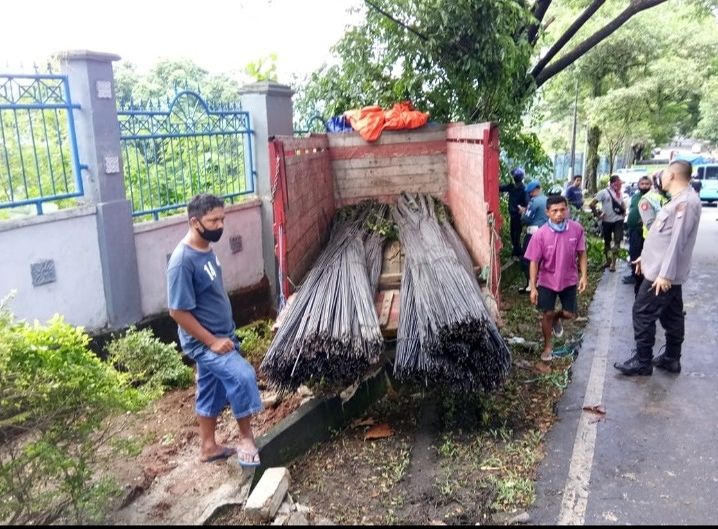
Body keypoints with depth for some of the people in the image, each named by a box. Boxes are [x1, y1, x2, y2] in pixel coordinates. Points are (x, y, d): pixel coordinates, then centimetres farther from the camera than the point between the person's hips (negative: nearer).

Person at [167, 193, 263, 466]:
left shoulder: (207, 249, 4)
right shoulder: (183, 261, -25)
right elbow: (178, 312, -23)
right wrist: (212, 341, -20)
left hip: (221, 335, 9)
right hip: (204, 342, -9)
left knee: (212, 392, 17)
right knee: (243, 376, -20)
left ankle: (208, 447, 33)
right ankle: (246, 439, -2)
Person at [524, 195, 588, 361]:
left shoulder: (577, 229, -14)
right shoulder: (540, 234, -20)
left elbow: (581, 254, -2)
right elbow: (534, 262, -13)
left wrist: (584, 276, -11)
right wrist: (533, 287, -14)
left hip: (569, 279, 2)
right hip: (547, 281, -2)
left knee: (569, 314, 8)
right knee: (547, 314, 4)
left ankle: (556, 318, 45)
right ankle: (547, 346, 26)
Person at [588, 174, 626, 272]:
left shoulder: (619, 193, 9)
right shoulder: (604, 192, -9)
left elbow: (623, 205, 26)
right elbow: (591, 204, -11)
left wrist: (623, 213, 9)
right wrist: (598, 215, -9)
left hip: (618, 220, 3)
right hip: (607, 221, -3)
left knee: (617, 241, -7)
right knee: (607, 242, 10)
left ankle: (613, 262, -2)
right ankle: (608, 260, 27)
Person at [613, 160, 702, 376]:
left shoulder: (685, 202, -21)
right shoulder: (679, 200, 13)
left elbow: (677, 240, -25)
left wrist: (665, 273, -26)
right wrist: (646, 256, 25)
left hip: (663, 273, -10)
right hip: (668, 271, 10)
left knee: (643, 313, -5)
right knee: (671, 315, 15)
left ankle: (642, 361, 4)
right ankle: (671, 358, 26)